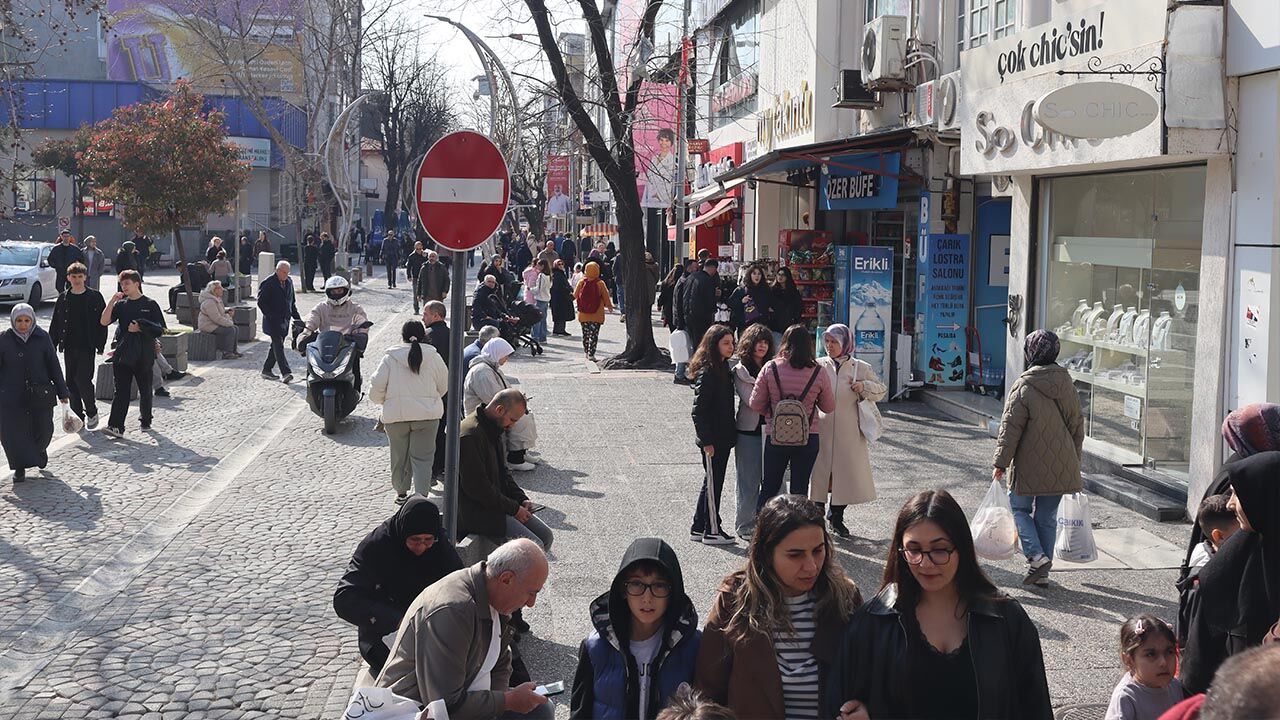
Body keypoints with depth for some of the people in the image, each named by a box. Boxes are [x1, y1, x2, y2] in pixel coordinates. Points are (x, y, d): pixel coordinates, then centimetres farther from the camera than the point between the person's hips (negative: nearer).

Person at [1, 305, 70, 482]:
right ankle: (20, 467, 12)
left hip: (40, 396, 0)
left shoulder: (42, 338, -1)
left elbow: (54, 366, 4)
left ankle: (39, 449, 38)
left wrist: (62, 392, 5)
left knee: (43, 428, 4)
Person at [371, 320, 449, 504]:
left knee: (399, 455, 16)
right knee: (422, 457, 2)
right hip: (427, 413, 0)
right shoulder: (433, 357, -2)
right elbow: (444, 386, 9)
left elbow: (376, 389, -2)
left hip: (395, 414, 1)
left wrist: (384, 401, 19)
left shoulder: (390, 358, -4)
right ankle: (421, 495, -6)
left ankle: (401, 492, 31)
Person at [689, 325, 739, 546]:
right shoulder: (707, 372, -18)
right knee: (713, 484, 1)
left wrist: (730, 434, 12)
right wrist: (706, 441, -19)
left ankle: (698, 528, 25)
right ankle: (712, 531, 11)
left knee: (712, 483, 16)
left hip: (722, 438, 9)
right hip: (712, 439, -9)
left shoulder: (723, 368, 10)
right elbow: (699, 410, -19)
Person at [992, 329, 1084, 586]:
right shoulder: (1067, 385, 6)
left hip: (1029, 466, -5)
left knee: (1020, 508, 12)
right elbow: (1077, 425, 13)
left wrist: (1000, 462, -6)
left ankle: (1036, 556, -7)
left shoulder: (1024, 386, -13)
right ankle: (1042, 573, 14)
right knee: (1047, 516, 12)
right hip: (1061, 467, 5)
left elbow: (1010, 428, -12)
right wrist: (1074, 461, 22)